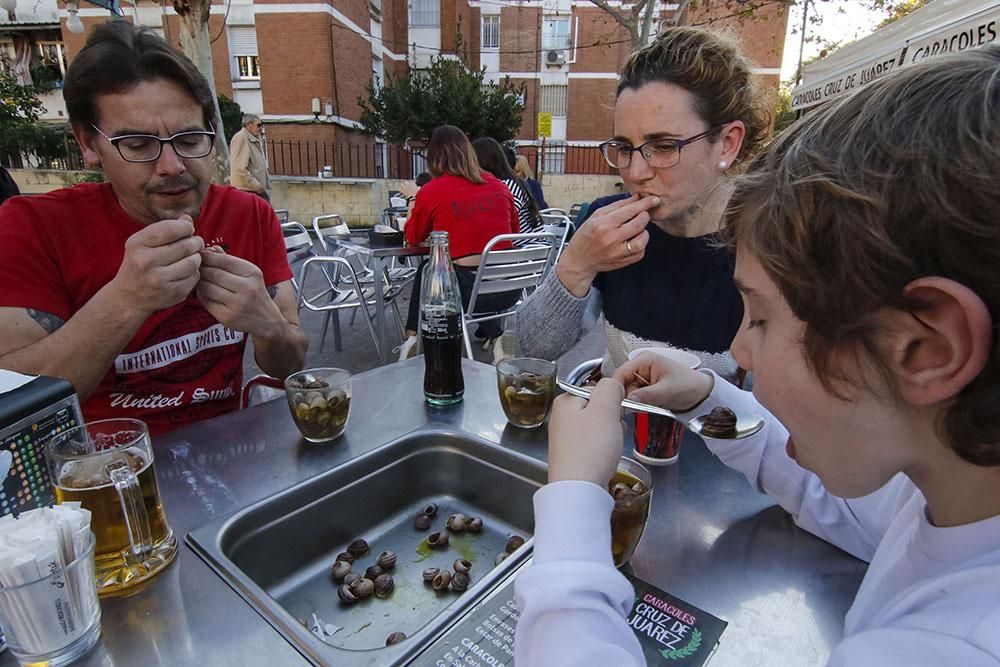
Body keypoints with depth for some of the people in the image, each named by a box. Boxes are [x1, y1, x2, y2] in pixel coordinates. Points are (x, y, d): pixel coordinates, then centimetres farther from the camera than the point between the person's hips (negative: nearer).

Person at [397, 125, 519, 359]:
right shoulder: (499, 186, 7)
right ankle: (494, 333, 23)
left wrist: (414, 207, 34)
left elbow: (413, 238, 14)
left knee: (424, 272, 26)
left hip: (467, 293, -3)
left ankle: (413, 338, 29)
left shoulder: (431, 191, -3)